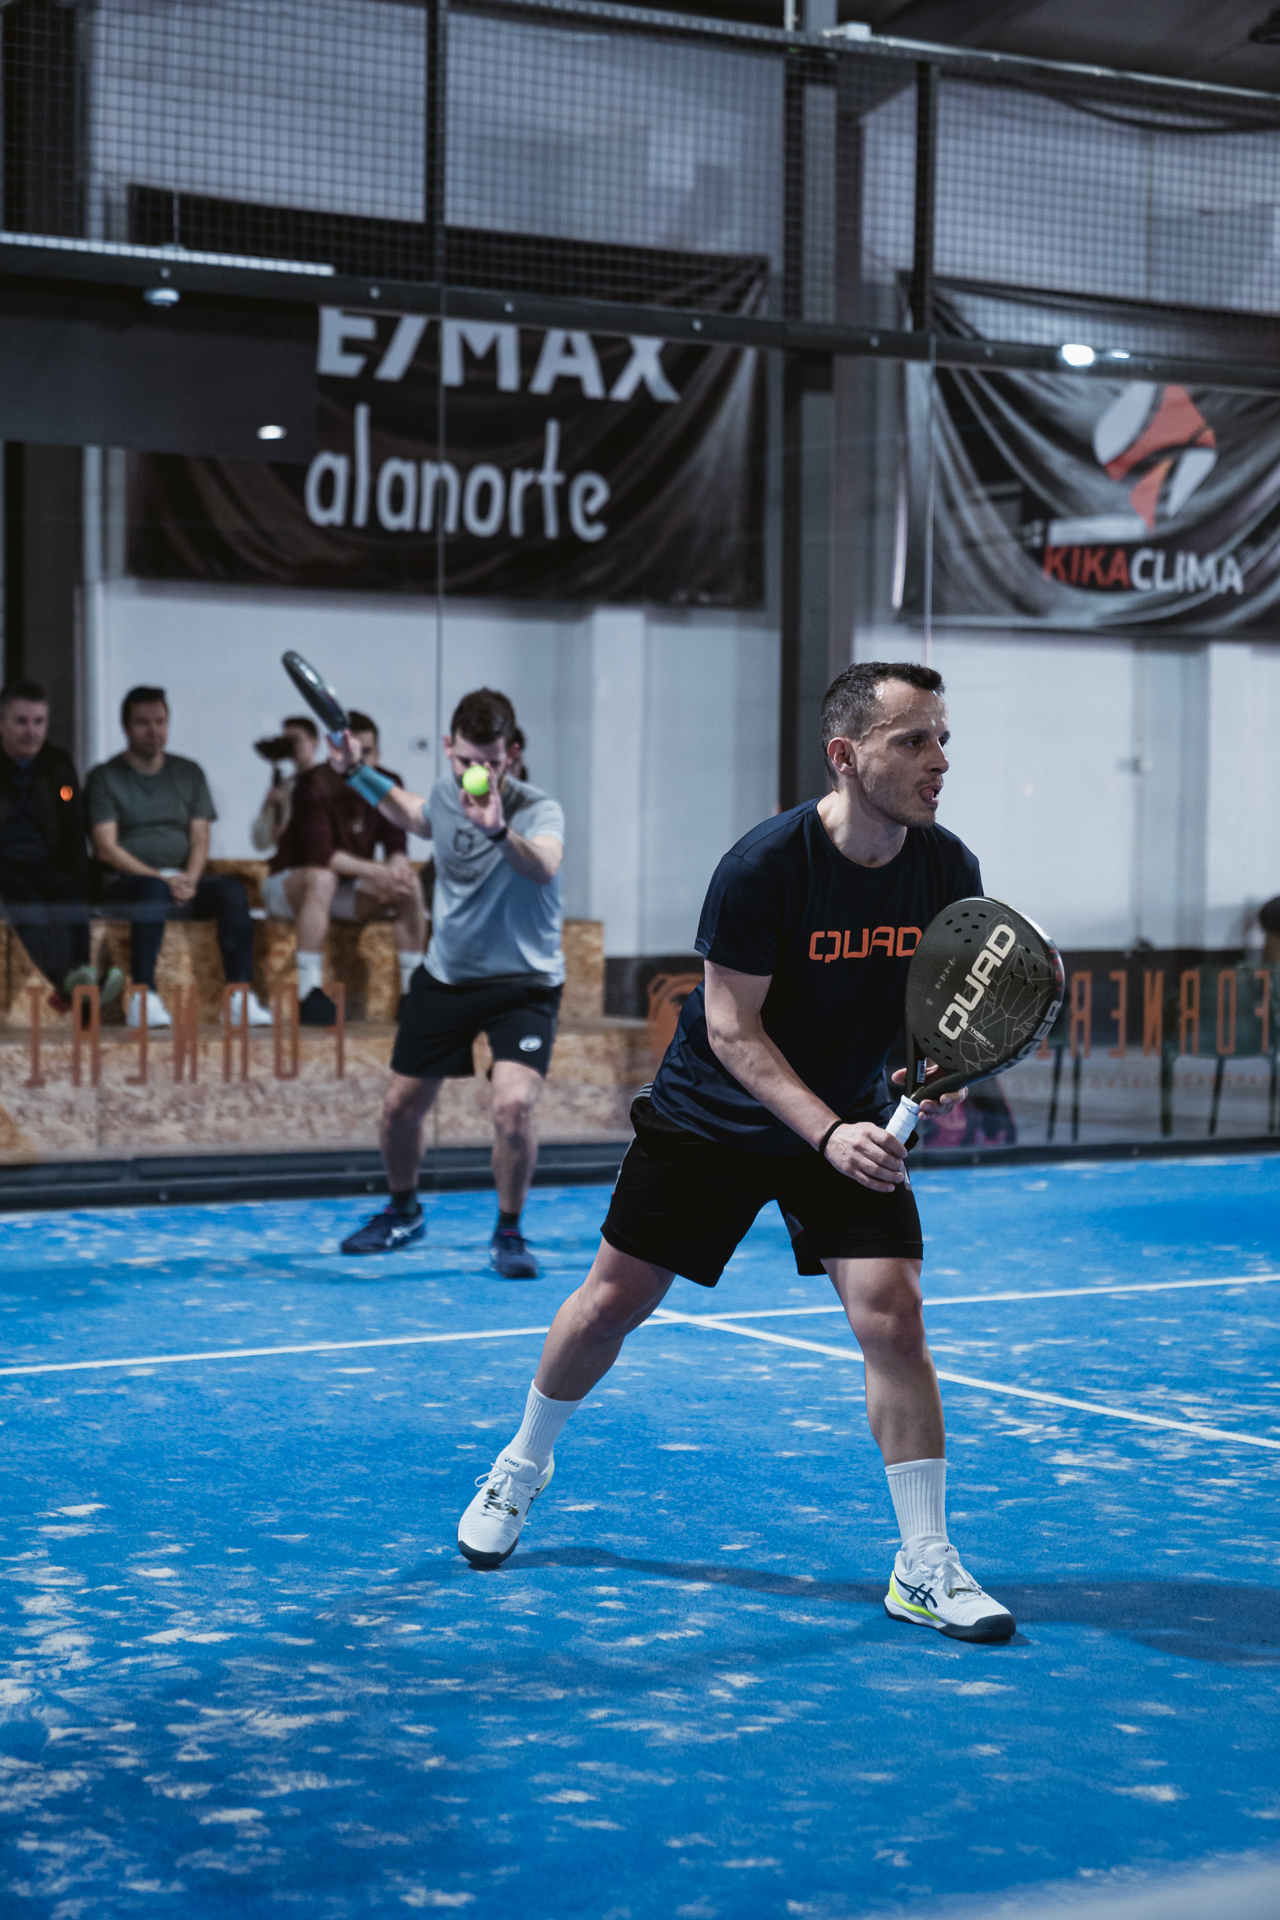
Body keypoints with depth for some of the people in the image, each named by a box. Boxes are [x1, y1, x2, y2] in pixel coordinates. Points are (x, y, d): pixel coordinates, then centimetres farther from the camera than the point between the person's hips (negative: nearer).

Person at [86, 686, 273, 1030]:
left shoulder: (188, 773, 17)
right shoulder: (104, 778, 4)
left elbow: (200, 838, 10)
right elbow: (106, 848, -6)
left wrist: (190, 880, -12)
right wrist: (162, 879, -18)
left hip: (182, 879, 4)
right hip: (126, 882, -4)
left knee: (232, 890, -26)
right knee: (154, 890, -39)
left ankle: (239, 997, -33)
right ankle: (143, 998, -42)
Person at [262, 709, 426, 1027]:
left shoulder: (387, 785, -2)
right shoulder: (315, 784, -21)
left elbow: (396, 846, -5)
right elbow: (319, 853, -29)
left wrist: (397, 867, -30)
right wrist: (376, 871, -36)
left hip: (345, 891, 6)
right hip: (290, 884, -6)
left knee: (409, 887, -17)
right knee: (322, 878, -39)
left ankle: (412, 991, -13)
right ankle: (309, 993, -40)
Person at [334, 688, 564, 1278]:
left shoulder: (538, 809, -22)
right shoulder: (444, 793, -3)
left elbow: (545, 866, -45)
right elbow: (412, 815, 24)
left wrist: (499, 831, -62)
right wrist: (358, 772, 17)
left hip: (523, 982, -5)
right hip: (445, 975, 5)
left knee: (513, 1104, -25)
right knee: (401, 1108, 9)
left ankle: (508, 1234, -1)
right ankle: (403, 1213, 39)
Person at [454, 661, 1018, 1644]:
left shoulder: (948, 870, -13)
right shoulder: (763, 865, -26)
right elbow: (731, 1026, -22)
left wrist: (938, 1072, -23)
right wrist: (827, 1131, -32)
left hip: (855, 1122, 2)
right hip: (712, 1114, -2)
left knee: (892, 1312, -13)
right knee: (612, 1300, 7)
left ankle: (925, 1565, -3)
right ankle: (523, 1466, 36)